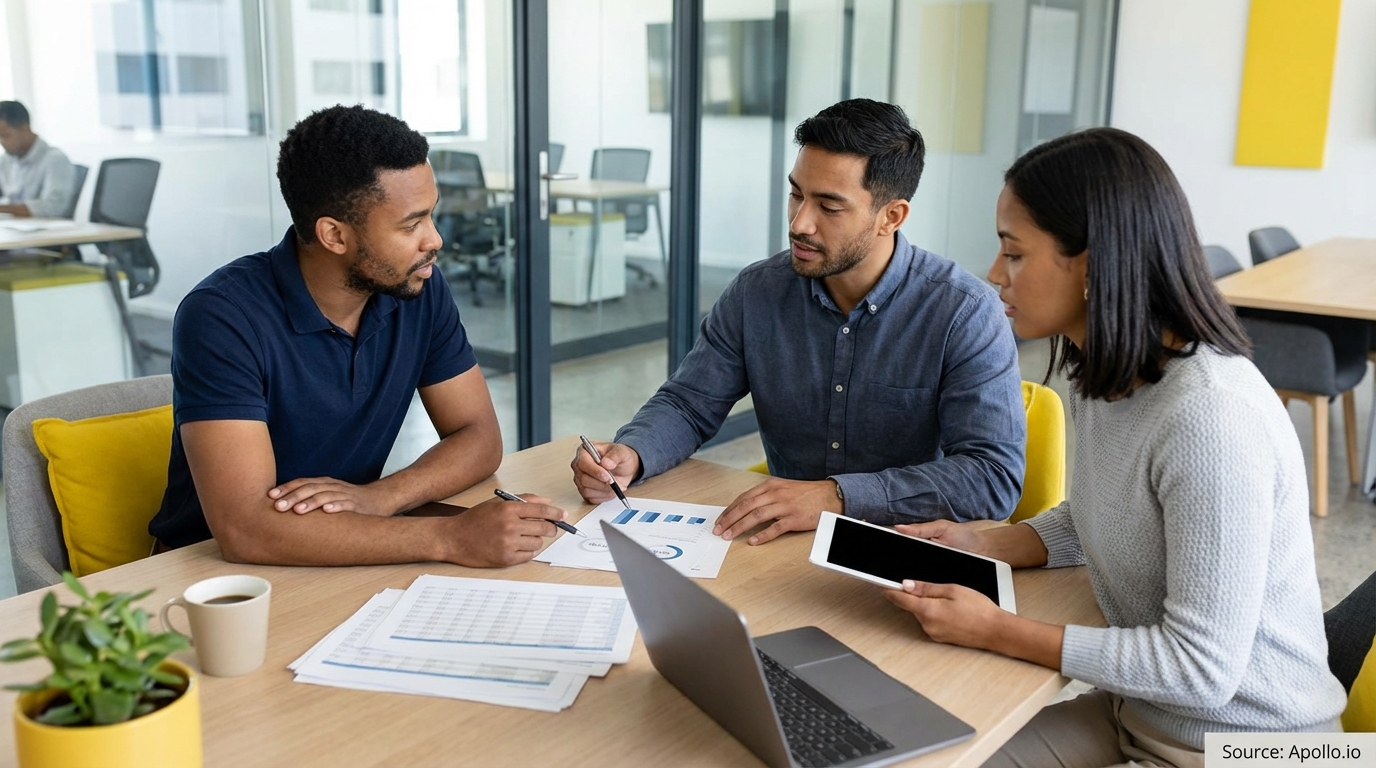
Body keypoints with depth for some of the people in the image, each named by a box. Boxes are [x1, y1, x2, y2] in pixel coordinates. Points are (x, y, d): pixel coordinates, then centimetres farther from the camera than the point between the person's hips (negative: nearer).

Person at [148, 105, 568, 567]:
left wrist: (377, 497, -21)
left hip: (347, 561, 5)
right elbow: (244, 529, -29)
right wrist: (450, 538, -33)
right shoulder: (221, 317, -22)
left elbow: (480, 436, -2)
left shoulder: (420, 289, -6)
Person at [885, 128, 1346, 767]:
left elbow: (1202, 667, -25)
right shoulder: (1101, 378, -1)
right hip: (1132, 712, 7)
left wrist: (997, 632, -22)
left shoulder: (1211, 419, -29)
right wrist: (980, 546, -1)